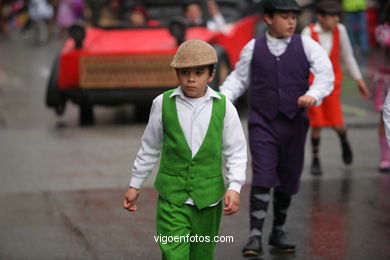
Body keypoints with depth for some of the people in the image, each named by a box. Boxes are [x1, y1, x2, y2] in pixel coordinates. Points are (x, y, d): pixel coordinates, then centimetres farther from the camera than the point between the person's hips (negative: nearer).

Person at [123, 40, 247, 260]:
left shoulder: (224, 107, -4)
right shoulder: (163, 104, -4)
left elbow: (236, 151, 2)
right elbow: (150, 148, 8)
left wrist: (235, 186, -11)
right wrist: (135, 185, 13)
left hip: (208, 197, 1)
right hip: (172, 197, -1)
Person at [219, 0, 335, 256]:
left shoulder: (306, 45, 0)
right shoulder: (253, 48, 2)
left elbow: (325, 74, -9)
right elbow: (239, 78, 11)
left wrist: (313, 95, -29)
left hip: (294, 122, 2)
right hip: (262, 123, -2)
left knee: (288, 181, 11)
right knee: (262, 179, -13)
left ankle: (279, 231, 28)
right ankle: (255, 236, -13)